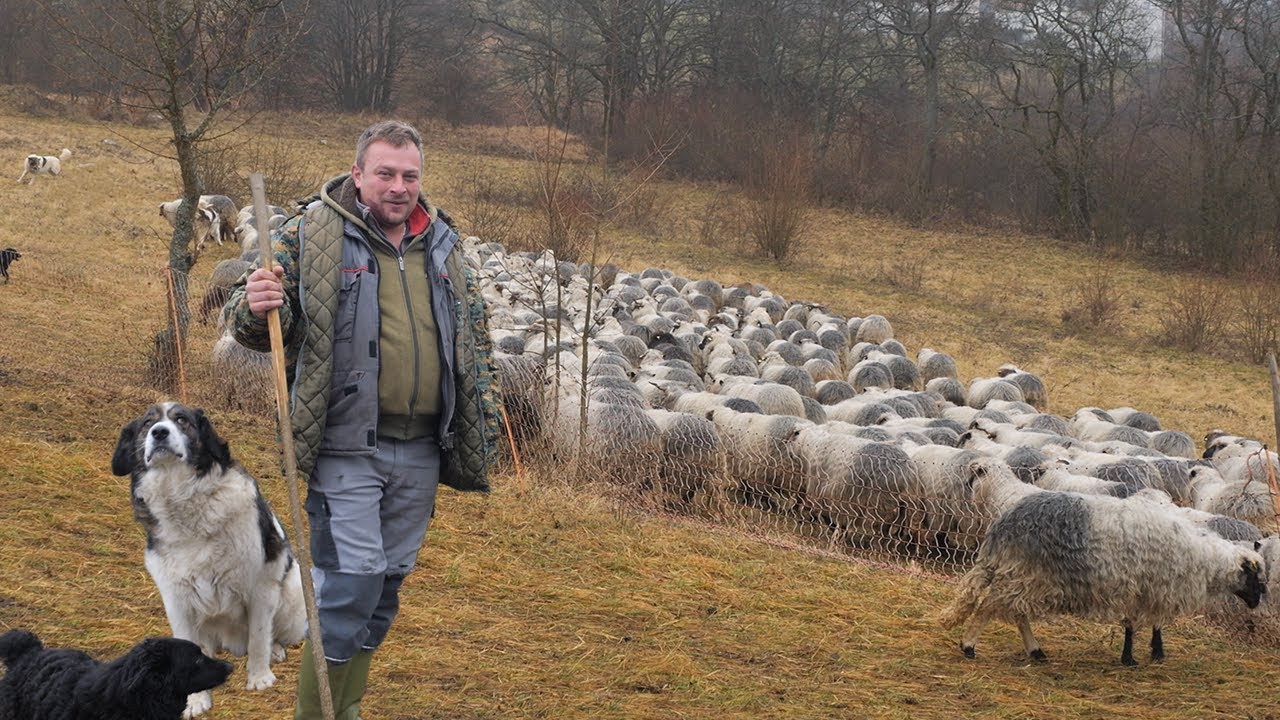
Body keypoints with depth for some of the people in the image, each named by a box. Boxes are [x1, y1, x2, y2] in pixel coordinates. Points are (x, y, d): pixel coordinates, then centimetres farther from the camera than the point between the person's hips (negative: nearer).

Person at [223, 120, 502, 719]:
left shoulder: (443, 243, 11)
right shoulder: (312, 235, -5)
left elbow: (472, 332, 22)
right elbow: (249, 321, -4)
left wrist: (485, 410, 17)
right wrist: (255, 308, -27)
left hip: (420, 451, 6)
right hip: (347, 447, -5)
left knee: (386, 584, 13)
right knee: (350, 580, -9)